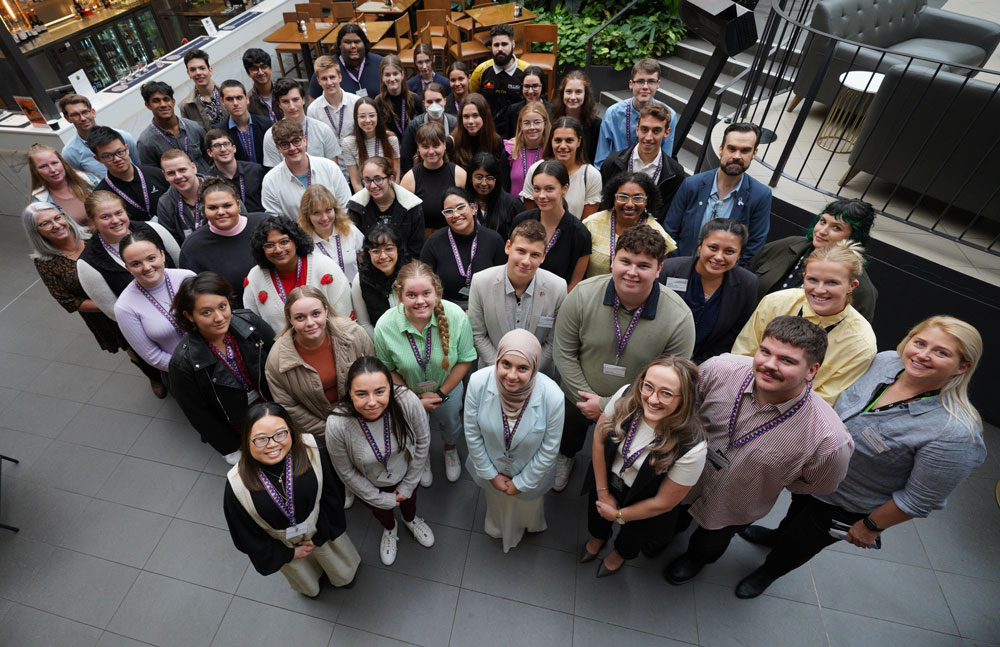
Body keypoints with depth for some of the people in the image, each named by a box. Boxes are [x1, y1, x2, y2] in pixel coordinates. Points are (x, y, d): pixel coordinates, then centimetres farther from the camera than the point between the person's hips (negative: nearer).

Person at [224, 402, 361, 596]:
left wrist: (321, 536, -8)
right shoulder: (237, 484, -33)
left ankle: (344, 575, 69)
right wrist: (287, 554, -5)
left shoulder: (311, 450, -34)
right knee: (305, 580, 34)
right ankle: (310, 587, 71)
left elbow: (332, 494, -16)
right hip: (281, 543, 0)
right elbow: (247, 533, -15)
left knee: (341, 571, 32)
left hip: (321, 529, 0)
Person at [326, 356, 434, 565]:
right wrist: (381, 499, -8)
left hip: (405, 474, 1)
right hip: (370, 484, -1)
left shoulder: (408, 401, -38)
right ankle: (389, 529, 69)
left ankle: (411, 520, 71)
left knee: (409, 500, 34)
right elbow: (346, 472, -19)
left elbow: (422, 442, -17)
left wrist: (407, 485, -7)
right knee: (380, 511, 32)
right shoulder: (336, 425, -39)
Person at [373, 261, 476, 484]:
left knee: (450, 423, 31)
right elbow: (388, 370, -15)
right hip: (408, 392, 0)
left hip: (448, 387, 1)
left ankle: (450, 451, 68)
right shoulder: (384, 326, -31)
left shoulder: (456, 316, -32)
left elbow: (465, 360, -17)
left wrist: (442, 393, -16)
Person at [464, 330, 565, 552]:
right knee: (496, 503, 36)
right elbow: (472, 434, -17)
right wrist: (490, 474, -8)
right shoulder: (478, 382, -35)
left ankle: (528, 526, 73)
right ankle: (497, 528, 73)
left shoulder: (552, 396, -38)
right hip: (491, 466, 1)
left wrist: (522, 482, -10)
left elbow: (549, 449, -20)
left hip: (529, 472, -1)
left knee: (526, 506, 34)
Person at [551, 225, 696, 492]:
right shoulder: (583, 294, -26)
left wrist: (606, 406, -22)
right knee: (569, 438, 34)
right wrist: (587, 396, -18)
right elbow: (564, 353, -15)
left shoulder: (679, 318, -29)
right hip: (578, 400, 1)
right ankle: (566, 458, 71)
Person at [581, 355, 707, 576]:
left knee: (631, 535, 30)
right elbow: (599, 437, -14)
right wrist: (603, 492, -7)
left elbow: (663, 503, -24)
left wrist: (618, 515, -10)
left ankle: (620, 553, 68)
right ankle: (598, 537, 69)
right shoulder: (626, 396, -32)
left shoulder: (692, 448, -39)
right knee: (596, 511, 32)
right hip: (607, 479, 2)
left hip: (641, 504, -2)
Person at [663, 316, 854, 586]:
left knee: (708, 546, 34)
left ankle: (695, 559, 70)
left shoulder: (830, 441, -36)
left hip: (732, 510, -1)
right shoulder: (720, 369, -33)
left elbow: (817, 486, -11)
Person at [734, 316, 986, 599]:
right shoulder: (885, 360, -18)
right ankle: (777, 536, 66)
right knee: (797, 510, 34)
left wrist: (871, 527, -11)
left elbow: (919, 499, -23)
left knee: (798, 543, 21)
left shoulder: (954, 433, -35)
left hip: (846, 508, -4)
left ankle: (769, 572, 53)